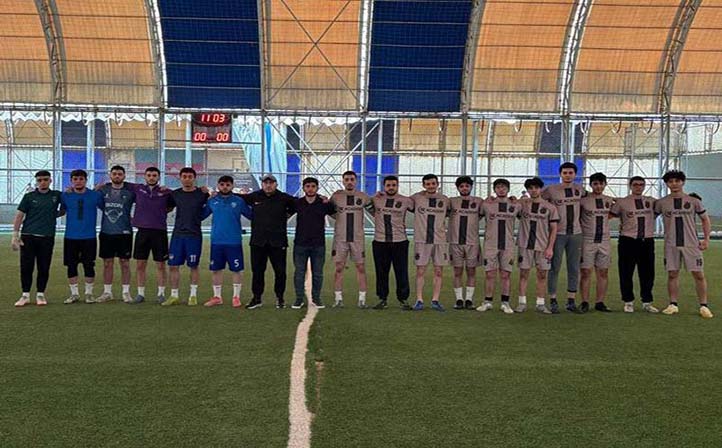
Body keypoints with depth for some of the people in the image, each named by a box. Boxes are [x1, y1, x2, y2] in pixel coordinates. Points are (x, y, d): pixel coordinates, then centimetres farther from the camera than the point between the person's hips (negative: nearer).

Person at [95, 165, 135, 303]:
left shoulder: (130, 191, 0)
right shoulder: (103, 190, 6)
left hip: (124, 232, -2)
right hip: (106, 232, 2)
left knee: (125, 263, 2)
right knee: (107, 263, 8)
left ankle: (126, 292, 10)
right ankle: (107, 292, 17)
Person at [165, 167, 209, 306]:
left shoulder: (202, 194, -2)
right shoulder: (175, 194, 7)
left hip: (194, 235, -3)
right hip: (177, 234, 3)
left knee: (193, 266, 4)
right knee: (173, 266, 2)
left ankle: (193, 295, 16)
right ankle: (174, 296, 11)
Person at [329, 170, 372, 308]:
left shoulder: (363, 197, 5)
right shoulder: (336, 196, 3)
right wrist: (339, 217, 6)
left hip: (358, 238, 0)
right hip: (340, 238, 0)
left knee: (361, 267, 1)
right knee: (339, 268, 0)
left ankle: (362, 298, 7)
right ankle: (338, 298, 7)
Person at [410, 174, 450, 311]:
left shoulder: (445, 200, 8)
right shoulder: (417, 198, 1)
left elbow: (450, 214, 23)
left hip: (440, 240, 2)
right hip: (422, 240, -2)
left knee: (439, 271, 3)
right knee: (420, 271, 0)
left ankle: (435, 300, 11)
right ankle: (419, 300, 7)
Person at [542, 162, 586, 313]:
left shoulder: (579, 189, 7)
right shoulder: (551, 190, -5)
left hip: (576, 233, 4)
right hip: (558, 233, -4)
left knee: (574, 268, 7)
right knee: (555, 268, 0)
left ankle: (571, 301, 14)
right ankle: (553, 300, 8)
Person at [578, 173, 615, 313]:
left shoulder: (609, 200, 10)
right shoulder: (583, 200, -5)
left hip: (604, 241, 4)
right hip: (587, 241, -4)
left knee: (603, 272, 4)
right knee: (586, 272, -3)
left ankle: (600, 302, 11)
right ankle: (585, 302, 5)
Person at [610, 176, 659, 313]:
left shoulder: (651, 201, 11)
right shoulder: (622, 202, 1)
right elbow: (610, 215, 6)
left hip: (647, 241, 3)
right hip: (628, 240, -3)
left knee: (648, 273, 7)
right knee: (626, 273, 1)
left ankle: (647, 302, 19)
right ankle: (628, 302, 14)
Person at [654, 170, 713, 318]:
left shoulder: (694, 201, 4)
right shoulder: (661, 203, 4)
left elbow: (705, 220, 11)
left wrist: (706, 239, 3)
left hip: (692, 244, -1)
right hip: (671, 245, 1)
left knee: (698, 274, -1)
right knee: (672, 274, 3)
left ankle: (704, 306, 8)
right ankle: (673, 305, 12)